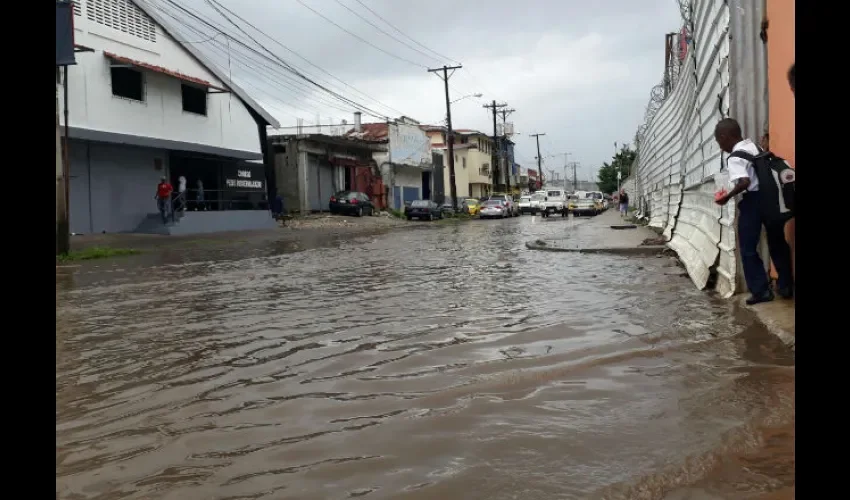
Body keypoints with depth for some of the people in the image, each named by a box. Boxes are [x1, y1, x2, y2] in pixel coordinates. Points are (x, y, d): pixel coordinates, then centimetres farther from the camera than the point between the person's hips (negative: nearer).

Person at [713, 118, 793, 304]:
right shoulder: (755, 146, 11)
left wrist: (727, 197, -14)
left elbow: (745, 182, -27)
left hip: (752, 202, -8)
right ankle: (785, 286, 26)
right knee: (777, 243, 18)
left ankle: (761, 291, 6)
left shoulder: (735, 158, -13)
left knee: (748, 249, 5)